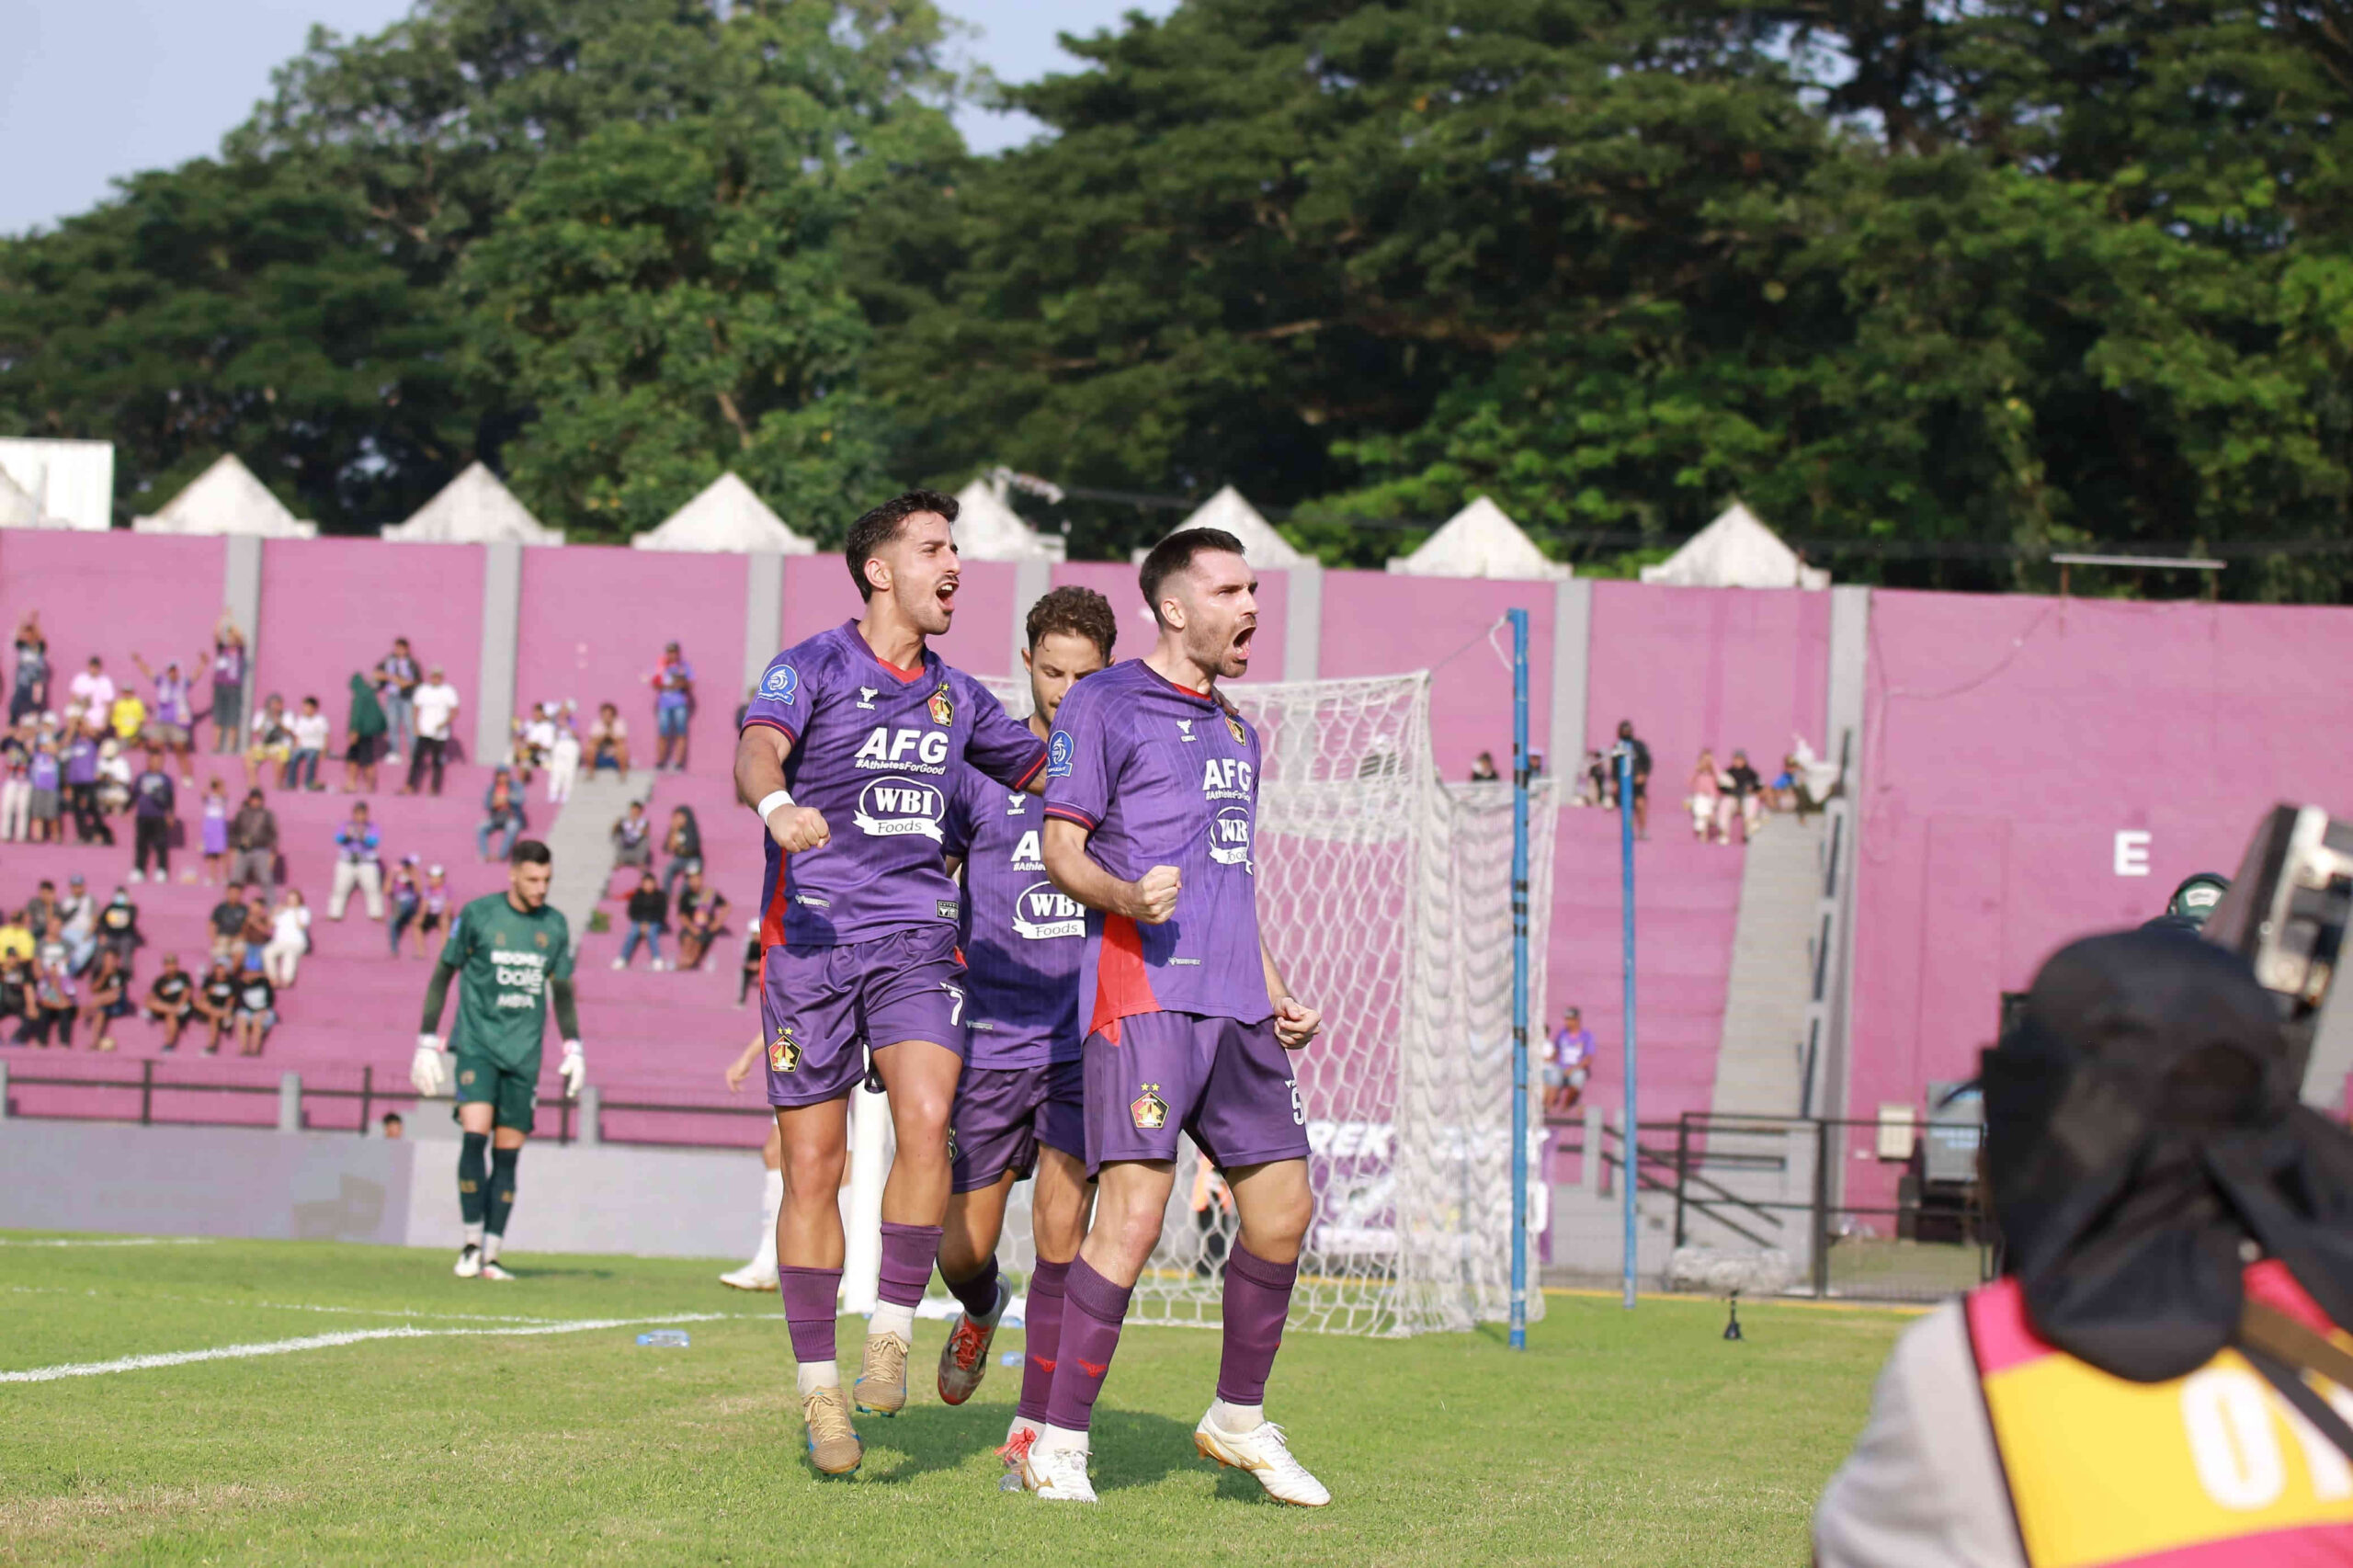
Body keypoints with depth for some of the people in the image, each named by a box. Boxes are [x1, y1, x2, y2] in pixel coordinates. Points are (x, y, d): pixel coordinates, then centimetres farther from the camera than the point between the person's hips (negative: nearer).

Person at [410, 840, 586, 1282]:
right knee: (475, 1134, -20)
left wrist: (573, 1050, 11)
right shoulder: (477, 915, -3)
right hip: (476, 1044, -3)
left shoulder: (554, 926, 8)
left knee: (508, 1153, 0)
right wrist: (427, 1043, 0)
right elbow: (442, 976, 4)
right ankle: (472, 1243, -12)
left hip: (524, 1054, 3)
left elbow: (562, 991, 19)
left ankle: (490, 1256, 4)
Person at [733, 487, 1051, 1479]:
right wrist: (776, 806, -43)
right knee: (812, 1166, -2)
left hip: (917, 941, 3)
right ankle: (817, 1386, 7)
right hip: (812, 937, -3)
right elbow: (757, 749, -21)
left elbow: (1042, 768, 32)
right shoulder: (813, 668, -1)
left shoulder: (956, 696, 17)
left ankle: (893, 1333, -11)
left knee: (925, 1119, -22)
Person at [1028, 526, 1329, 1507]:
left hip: (1235, 1009, 8)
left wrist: (1276, 994, 21)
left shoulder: (1236, 731, 24)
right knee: (1133, 1216, -15)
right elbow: (1060, 849, -5)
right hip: (1143, 993, -8)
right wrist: (1127, 895, -24)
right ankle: (1058, 1445, -10)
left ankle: (1239, 1420, 23)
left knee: (1282, 1208, 6)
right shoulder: (1104, 706, 0)